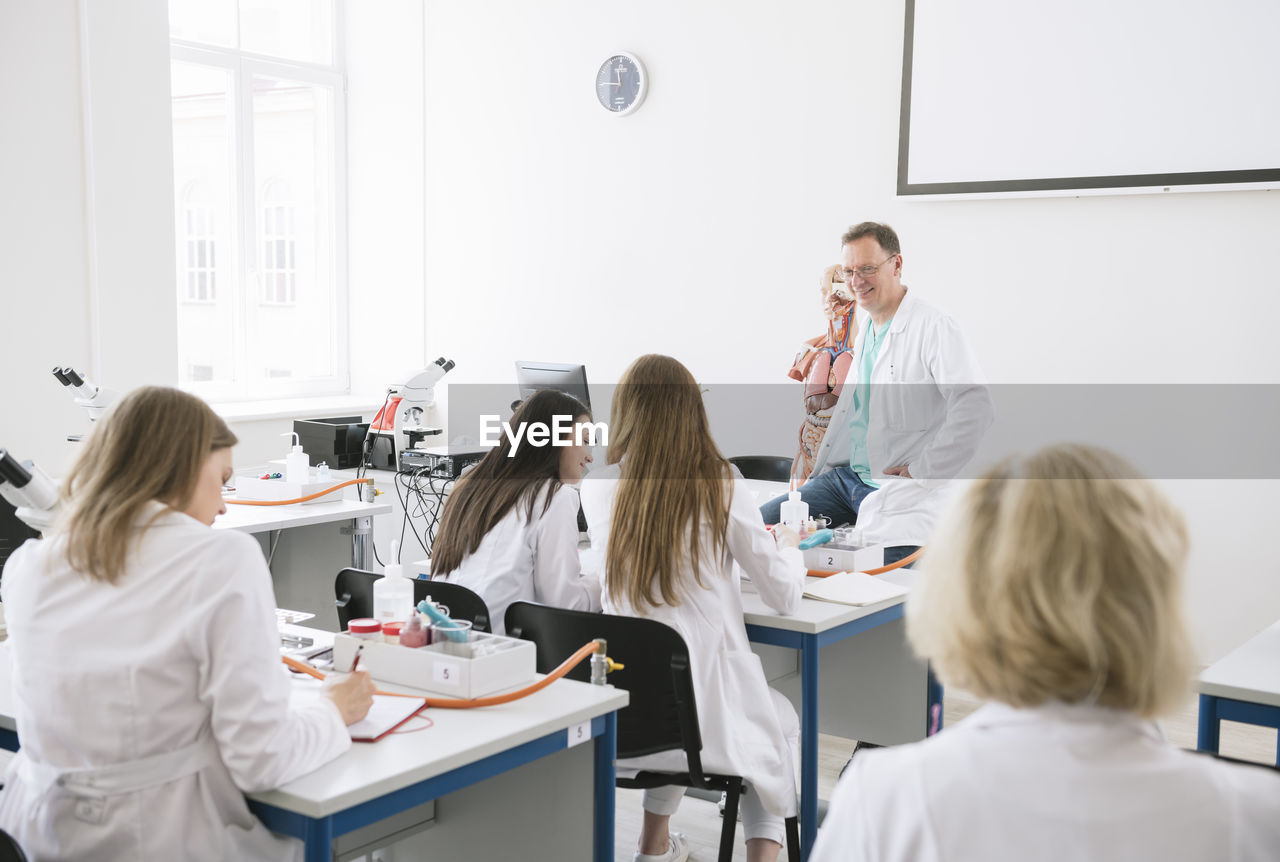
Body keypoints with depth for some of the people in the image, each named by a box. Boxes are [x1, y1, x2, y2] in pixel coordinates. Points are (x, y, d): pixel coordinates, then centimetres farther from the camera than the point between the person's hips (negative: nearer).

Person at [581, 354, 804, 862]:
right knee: (780, 720, 31)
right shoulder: (721, 490, -12)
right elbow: (785, 598, -4)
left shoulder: (596, 489, -5)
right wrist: (788, 546, 18)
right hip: (709, 712, -3)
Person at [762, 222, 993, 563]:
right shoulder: (866, 333, 18)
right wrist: (818, 470, 19)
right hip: (844, 477, 9)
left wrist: (923, 471, -18)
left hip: (899, 493, -8)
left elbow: (975, 408, -23)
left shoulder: (934, 327, -11)